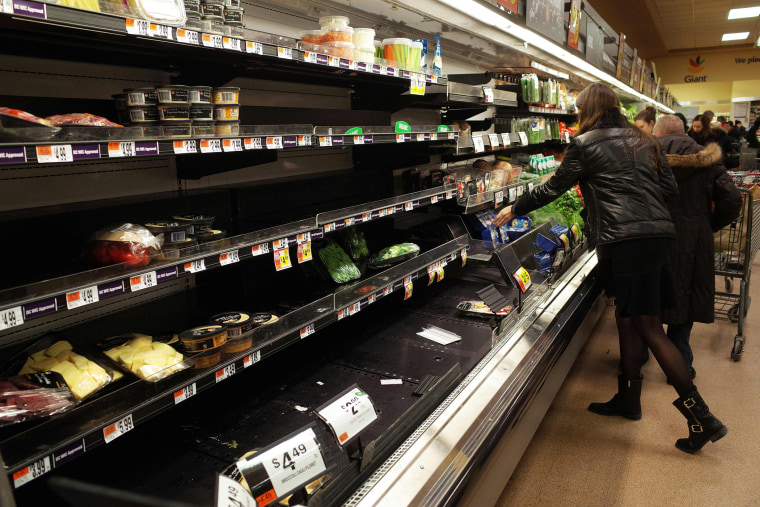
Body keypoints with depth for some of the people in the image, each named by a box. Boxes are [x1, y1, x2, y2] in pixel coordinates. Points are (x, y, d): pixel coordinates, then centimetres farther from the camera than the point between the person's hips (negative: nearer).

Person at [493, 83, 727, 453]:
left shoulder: (585, 144, 0)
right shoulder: (643, 142, 19)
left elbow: (553, 188, 2)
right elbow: (669, 186, 16)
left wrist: (514, 210, 13)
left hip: (625, 240, -8)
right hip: (658, 232, 8)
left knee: (648, 328, -3)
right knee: (627, 318, 17)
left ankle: (702, 418, 1)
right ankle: (628, 399, 29)